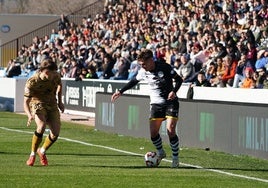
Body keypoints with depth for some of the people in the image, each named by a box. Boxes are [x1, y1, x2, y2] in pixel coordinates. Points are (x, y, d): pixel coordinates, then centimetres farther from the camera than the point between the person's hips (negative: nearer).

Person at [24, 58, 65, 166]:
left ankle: (42, 151, 20)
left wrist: (59, 101, 12)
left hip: (52, 105, 4)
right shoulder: (32, 82, -24)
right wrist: (29, 115, -42)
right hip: (37, 104, -4)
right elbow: (26, 102, -24)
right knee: (41, 127, -31)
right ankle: (32, 155, -12)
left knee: (55, 133, -10)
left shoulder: (56, 76, -11)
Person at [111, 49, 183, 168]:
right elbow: (134, 81, 16)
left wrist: (174, 91, -23)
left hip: (170, 101, -4)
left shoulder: (164, 67, -15)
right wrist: (121, 92, 11)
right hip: (156, 104, 4)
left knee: (170, 130, -17)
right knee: (153, 133, -5)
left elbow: (179, 79, -6)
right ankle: (160, 153, 23)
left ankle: (175, 158, -1)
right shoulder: (143, 72, -3)